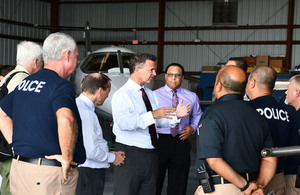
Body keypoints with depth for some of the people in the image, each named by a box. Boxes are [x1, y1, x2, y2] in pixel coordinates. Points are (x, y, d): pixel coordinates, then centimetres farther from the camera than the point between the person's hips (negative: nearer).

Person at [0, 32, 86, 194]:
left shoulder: (25, 82, 11)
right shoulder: (61, 85, -15)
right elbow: (66, 120, -35)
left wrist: (16, 144, 15)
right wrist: (68, 158, -22)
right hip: (49, 174, -8)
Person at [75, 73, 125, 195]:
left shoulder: (79, 105, 10)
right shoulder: (86, 113, -21)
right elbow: (91, 151, -22)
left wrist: (110, 153, 15)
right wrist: (112, 157, -6)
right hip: (89, 174, -10)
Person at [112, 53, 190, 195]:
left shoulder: (150, 94, 16)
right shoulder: (122, 95, -11)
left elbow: (160, 121, 15)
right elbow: (124, 123, -27)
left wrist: (175, 115, -3)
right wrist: (152, 115, -31)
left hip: (150, 155, 8)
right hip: (129, 154, -7)